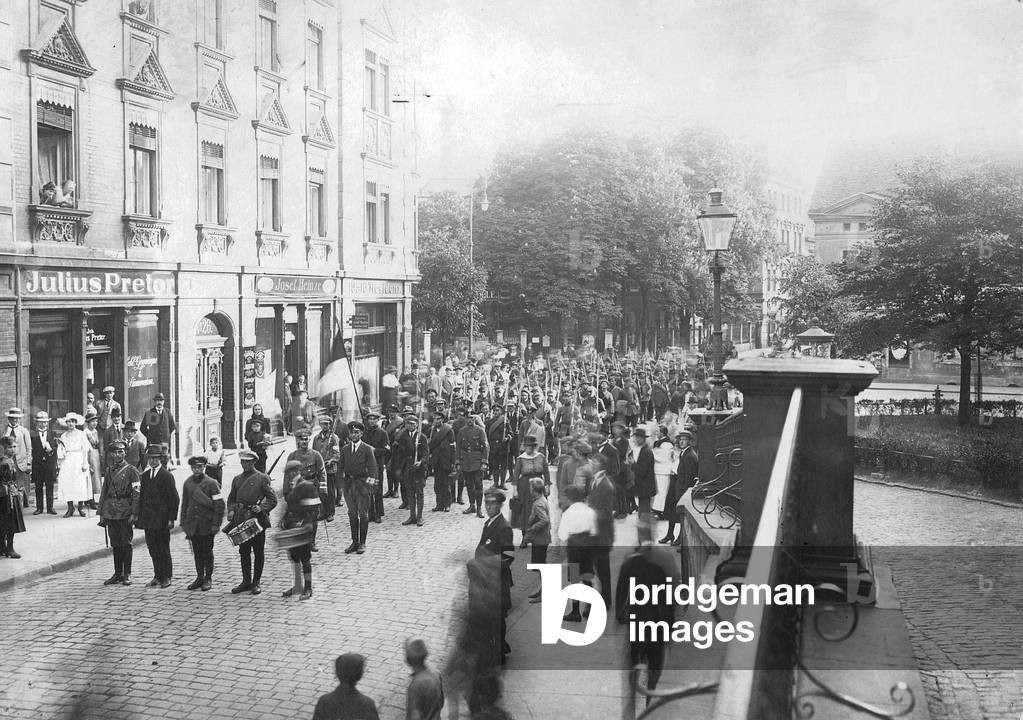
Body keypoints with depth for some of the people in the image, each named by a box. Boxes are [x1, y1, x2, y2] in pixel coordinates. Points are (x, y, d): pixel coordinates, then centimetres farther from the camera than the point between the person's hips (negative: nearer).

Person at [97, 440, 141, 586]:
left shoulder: (131, 470, -3)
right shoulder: (109, 471, 13)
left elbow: (136, 493, -8)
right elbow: (104, 492, 17)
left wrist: (134, 513, -15)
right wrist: (101, 513, 12)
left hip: (125, 512, -5)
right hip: (110, 512, 5)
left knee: (126, 543, 0)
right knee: (115, 544, 10)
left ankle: (127, 574, 6)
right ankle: (118, 574, 17)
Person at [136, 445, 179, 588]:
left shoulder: (167, 476, -6)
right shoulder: (145, 476, 11)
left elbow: (174, 499, -7)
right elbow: (141, 497, 14)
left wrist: (171, 518, -12)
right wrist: (139, 516, 8)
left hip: (162, 519, -5)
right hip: (148, 520, 5)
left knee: (163, 549, 1)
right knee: (152, 548, 8)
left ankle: (166, 577, 9)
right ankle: (157, 576, 17)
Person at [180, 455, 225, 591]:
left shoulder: (211, 483, -7)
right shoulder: (188, 483, 8)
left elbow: (219, 504, -8)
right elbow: (185, 504, 16)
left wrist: (216, 524, -12)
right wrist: (183, 522, 12)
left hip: (207, 524, -4)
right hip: (192, 524, 4)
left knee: (207, 552, 3)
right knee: (197, 552, 8)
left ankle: (208, 579, 12)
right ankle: (199, 578, 17)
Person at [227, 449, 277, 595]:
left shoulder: (262, 478, -2)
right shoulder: (237, 479, 12)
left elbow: (273, 499, -3)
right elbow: (231, 498, 19)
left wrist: (261, 508, -18)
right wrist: (231, 510, 1)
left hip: (257, 519, -4)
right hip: (241, 520, 4)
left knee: (258, 552, 3)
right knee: (244, 552, 9)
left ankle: (256, 583, 10)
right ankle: (246, 581, 17)